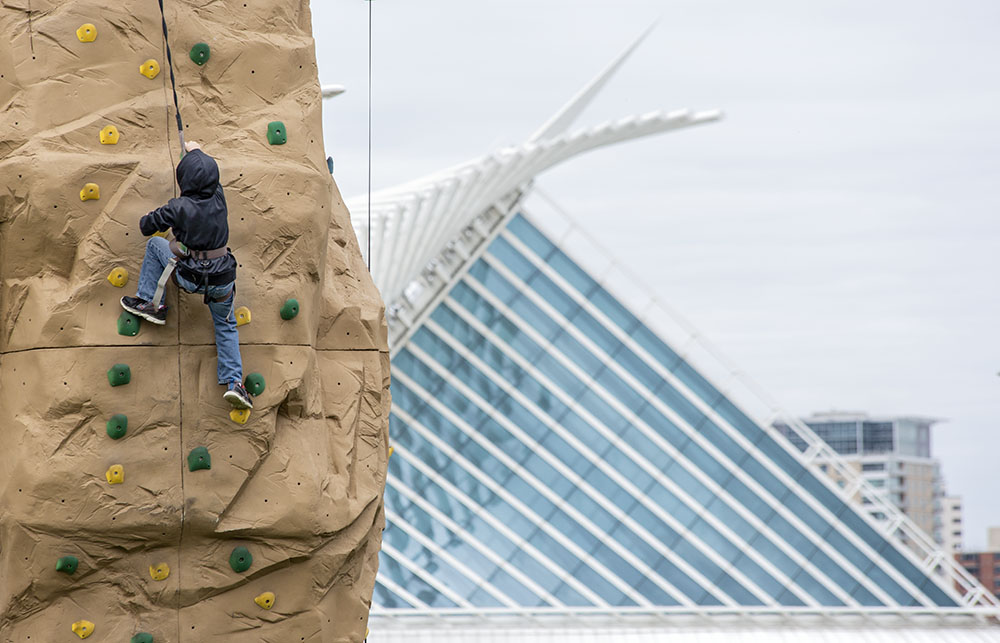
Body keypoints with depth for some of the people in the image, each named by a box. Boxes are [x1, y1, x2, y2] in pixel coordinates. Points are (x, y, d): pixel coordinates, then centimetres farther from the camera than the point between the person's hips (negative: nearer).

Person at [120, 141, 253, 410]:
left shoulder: (178, 208, -14)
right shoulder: (218, 197, -2)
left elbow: (146, 226, -2)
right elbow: (209, 174, 21)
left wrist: (147, 219, 23)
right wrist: (196, 151, 39)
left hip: (190, 277, -3)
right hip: (222, 281, 3)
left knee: (155, 244, 20)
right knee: (226, 325, 24)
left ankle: (150, 303, 21)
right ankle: (234, 381, 13)